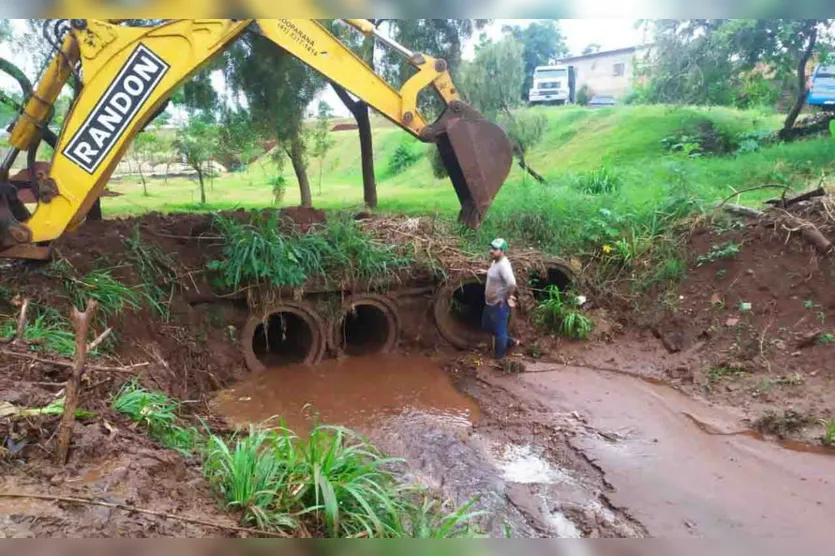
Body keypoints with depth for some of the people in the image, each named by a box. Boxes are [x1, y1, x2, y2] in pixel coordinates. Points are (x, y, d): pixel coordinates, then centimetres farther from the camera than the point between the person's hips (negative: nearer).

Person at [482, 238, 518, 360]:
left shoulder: (503, 265, -26)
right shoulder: (495, 262, 5)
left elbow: (512, 283, -38)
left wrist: (506, 298, -26)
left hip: (499, 305, -11)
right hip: (489, 303, 11)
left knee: (499, 331, 5)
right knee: (487, 327, 25)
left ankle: (499, 357, 22)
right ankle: (509, 341, 39)